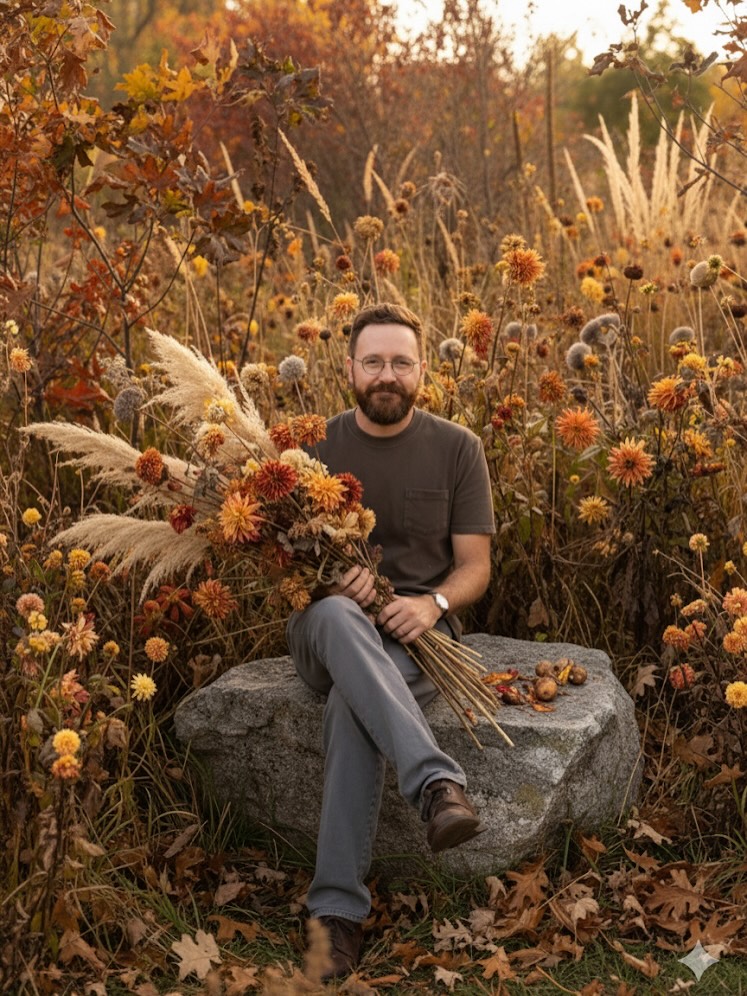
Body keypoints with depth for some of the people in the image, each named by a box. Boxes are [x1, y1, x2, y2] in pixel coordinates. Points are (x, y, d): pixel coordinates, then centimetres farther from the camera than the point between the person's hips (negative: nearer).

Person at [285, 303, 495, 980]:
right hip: (325, 627, 1)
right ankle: (439, 782, -53)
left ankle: (339, 907, -39)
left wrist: (432, 602, -19)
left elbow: (475, 566, 4)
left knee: (350, 703, -37)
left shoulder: (457, 448, 5)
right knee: (337, 615, -40)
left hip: (416, 629, -1)